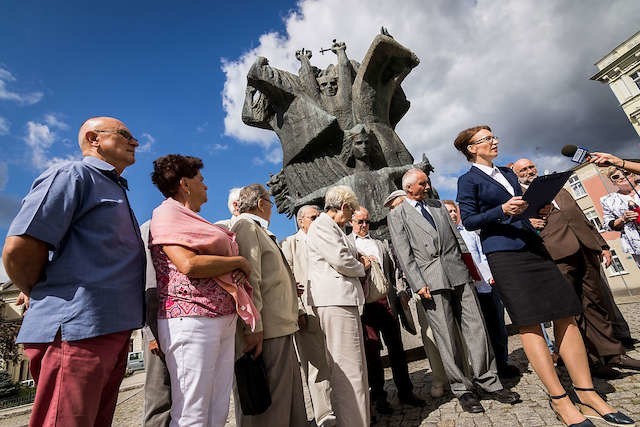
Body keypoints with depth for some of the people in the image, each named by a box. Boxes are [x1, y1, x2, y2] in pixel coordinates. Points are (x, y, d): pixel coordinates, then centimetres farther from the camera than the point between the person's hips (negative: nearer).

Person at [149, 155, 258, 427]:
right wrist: (239, 261, -7)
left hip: (222, 320, 8)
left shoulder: (190, 218, 22)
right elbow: (189, 264, -19)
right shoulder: (167, 213, -4)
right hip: (191, 320, -8)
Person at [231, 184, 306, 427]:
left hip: (280, 328, 10)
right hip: (266, 331, -10)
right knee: (267, 405, 0)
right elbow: (248, 278, -19)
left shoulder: (257, 230, 21)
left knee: (290, 393, 19)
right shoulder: (246, 227, -9)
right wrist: (253, 326, -22)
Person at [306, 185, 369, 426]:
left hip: (341, 298, 11)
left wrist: (358, 261, 9)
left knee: (342, 366, 16)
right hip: (335, 300, -11)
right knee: (349, 367, -7)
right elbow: (340, 260, -16)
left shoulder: (331, 227, 25)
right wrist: (362, 268, 3)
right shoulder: (322, 225, -7)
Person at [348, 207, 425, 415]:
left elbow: (393, 268, 15)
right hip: (364, 301, -4)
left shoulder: (380, 244, 21)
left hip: (386, 298, 4)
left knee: (396, 346, 9)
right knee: (371, 347, 4)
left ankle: (405, 391, 23)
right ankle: (378, 396, 18)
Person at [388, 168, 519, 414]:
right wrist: (419, 284, -11)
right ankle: (462, 389, 17)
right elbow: (405, 255, -4)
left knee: (476, 327, 6)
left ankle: (488, 381, 21)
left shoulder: (438, 206, 19)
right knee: (446, 336, 3)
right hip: (430, 279, -4)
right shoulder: (397, 216, 2)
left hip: (458, 272, 5)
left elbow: (457, 236, 20)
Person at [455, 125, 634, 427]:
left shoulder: (507, 172, 20)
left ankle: (587, 394, 15)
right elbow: (468, 221, -8)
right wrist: (502, 211, -19)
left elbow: (521, 206, 25)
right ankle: (559, 400, 6)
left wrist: (539, 211, 5)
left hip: (532, 246, 7)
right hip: (503, 253, -7)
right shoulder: (468, 180, -2)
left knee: (566, 315, 4)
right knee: (529, 323, -5)